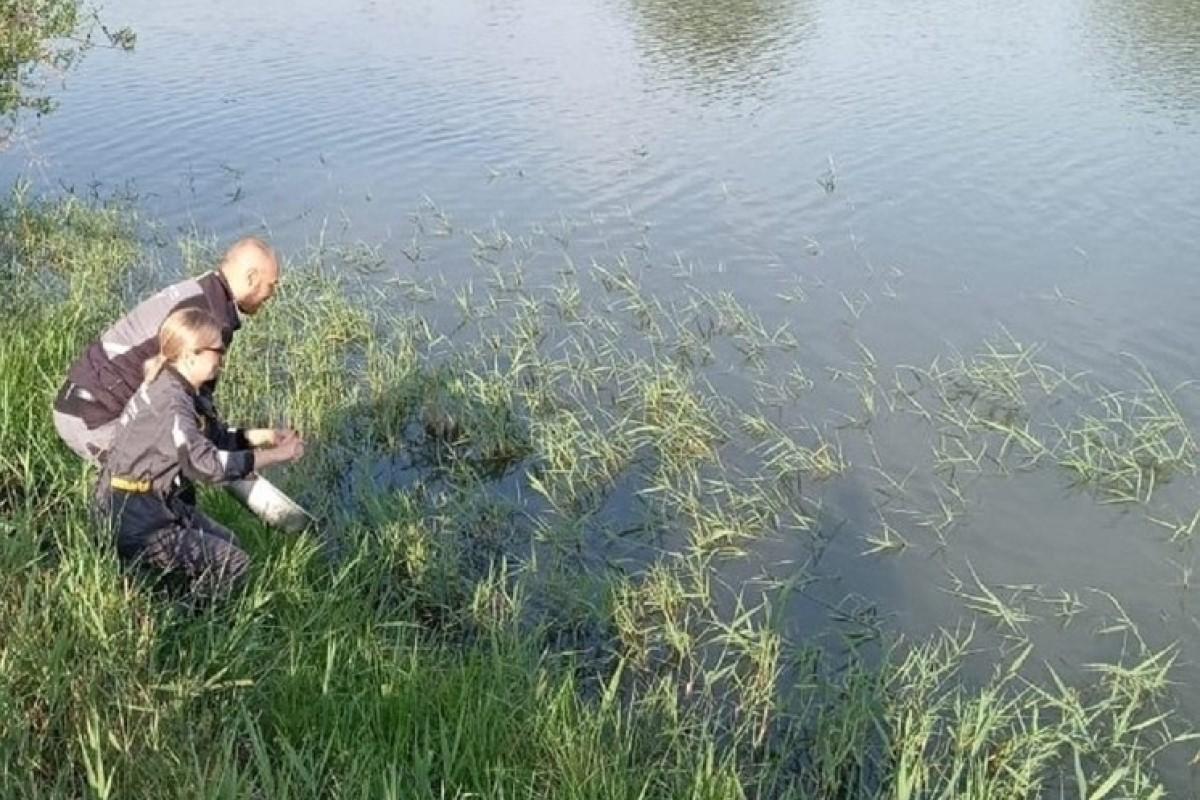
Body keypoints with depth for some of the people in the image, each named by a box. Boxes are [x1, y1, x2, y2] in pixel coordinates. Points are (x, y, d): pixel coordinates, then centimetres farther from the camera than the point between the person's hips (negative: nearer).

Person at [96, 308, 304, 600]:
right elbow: (207, 464, -34)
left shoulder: (178, 389, 4)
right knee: (234, 564, -8)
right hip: (137, 527, -10)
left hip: (158, 503, 10)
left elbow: (212, 436, 13)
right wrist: (275, 455, -26)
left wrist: (264, 436, -3)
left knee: (228, 544, 21)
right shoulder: (170, 403, -26)